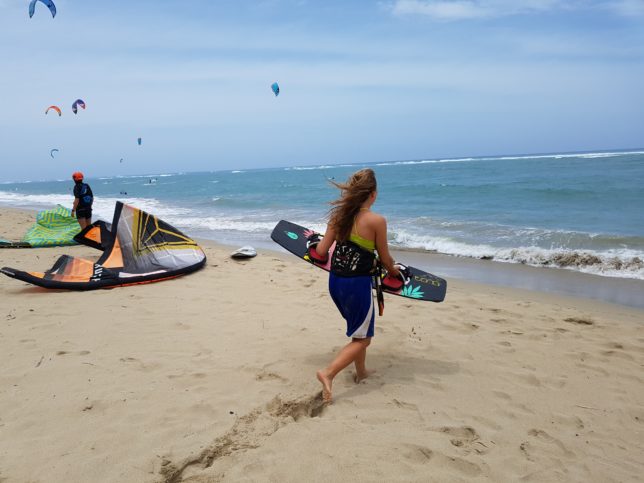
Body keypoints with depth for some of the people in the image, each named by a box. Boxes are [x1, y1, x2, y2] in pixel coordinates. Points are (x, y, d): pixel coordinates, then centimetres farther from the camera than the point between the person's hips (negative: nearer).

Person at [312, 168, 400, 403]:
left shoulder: (338, 216, 0)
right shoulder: (377, 220, -15)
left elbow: (321, 251, 2)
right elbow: (385, 258, -4)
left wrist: (316, 242, 25)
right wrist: (393, 270, 17)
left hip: (335, 282, 7)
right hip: (357, 285, -6)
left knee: (358, 328, 28)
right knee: (362, 338, 10)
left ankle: (361, 371, 40)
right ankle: (328, 373, -5)